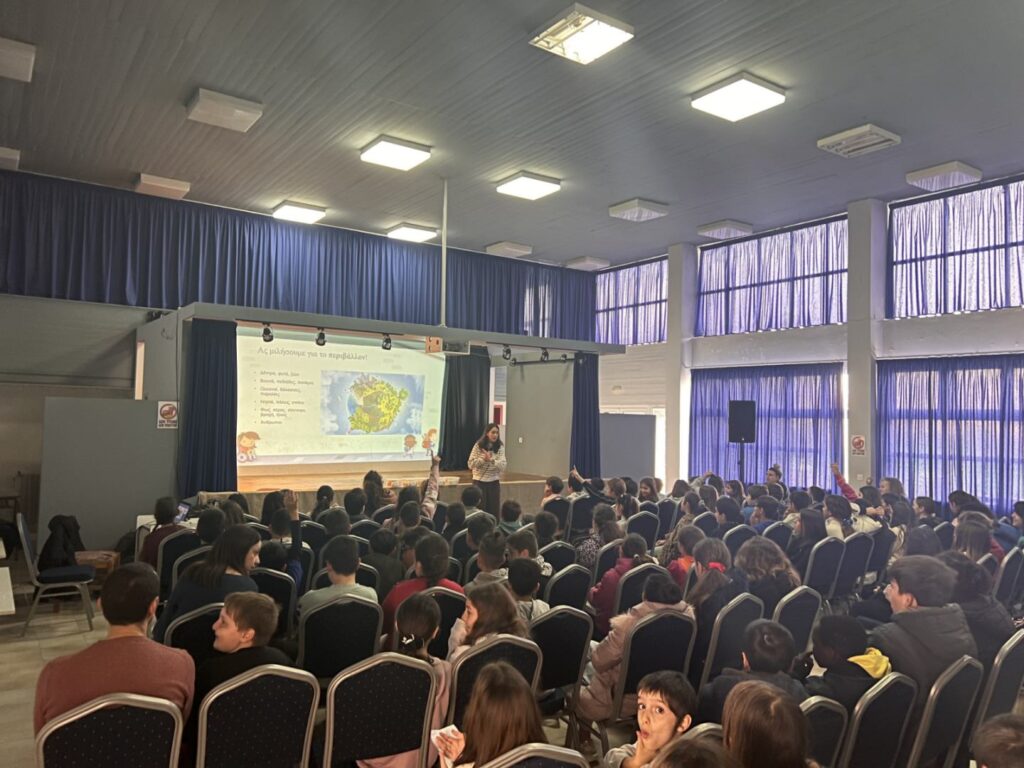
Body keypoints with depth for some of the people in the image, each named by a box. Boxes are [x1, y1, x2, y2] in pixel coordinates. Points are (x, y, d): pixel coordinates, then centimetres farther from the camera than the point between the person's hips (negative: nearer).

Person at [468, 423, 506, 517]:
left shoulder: (500, 447, -2)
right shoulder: (478, 446, -5)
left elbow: (502, 466, -10)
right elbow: (471, 464, -7)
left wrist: (491, 460, -25)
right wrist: (483, 459, -20)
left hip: (494, 482, 2)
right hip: (479, 481, -2)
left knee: (494, 510, 5)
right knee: (479, 509, 3)